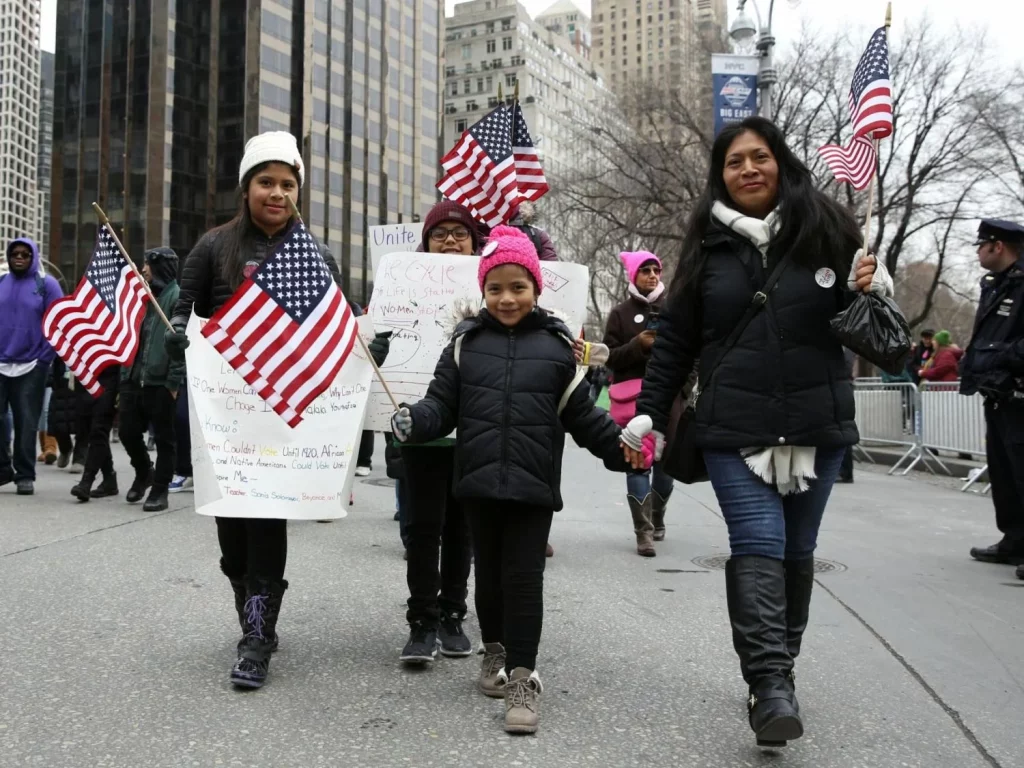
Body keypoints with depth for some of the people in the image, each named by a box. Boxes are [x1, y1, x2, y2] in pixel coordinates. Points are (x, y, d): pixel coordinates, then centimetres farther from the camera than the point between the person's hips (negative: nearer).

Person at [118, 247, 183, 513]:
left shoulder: (176, 297, -8)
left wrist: (174, 381, -19)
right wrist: (126, 371, 12)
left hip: (161, 381, -8)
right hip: (134, 378, 8)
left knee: (163, 438, 3)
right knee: (129, 432, 10)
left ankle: (160, 490, 12)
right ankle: (144, 472, 34)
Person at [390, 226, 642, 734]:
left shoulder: (557, 345, 2)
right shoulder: (466, 342, 4)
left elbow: (582, 415, 6)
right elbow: (442, 404, 1)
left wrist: (620, 446, -2)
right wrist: (414, 422, -19)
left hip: (533, 483, -2)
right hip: (479, 480, 2)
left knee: (524, 578, -1)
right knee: (489, 573, 16)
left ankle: (522, 677, 8)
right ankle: (495, 651, 37)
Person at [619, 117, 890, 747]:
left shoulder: (827, 229, 3)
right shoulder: (707, 246, 5)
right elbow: (675, 340, 8)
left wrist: (874, 291, -11)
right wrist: (649, 414, 5)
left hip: (817, 425, 1)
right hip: (735, 429, -1)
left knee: (797, 549, 10)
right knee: (758, 544, -13)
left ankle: (778, 669, 26)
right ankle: (771, 684, -13)